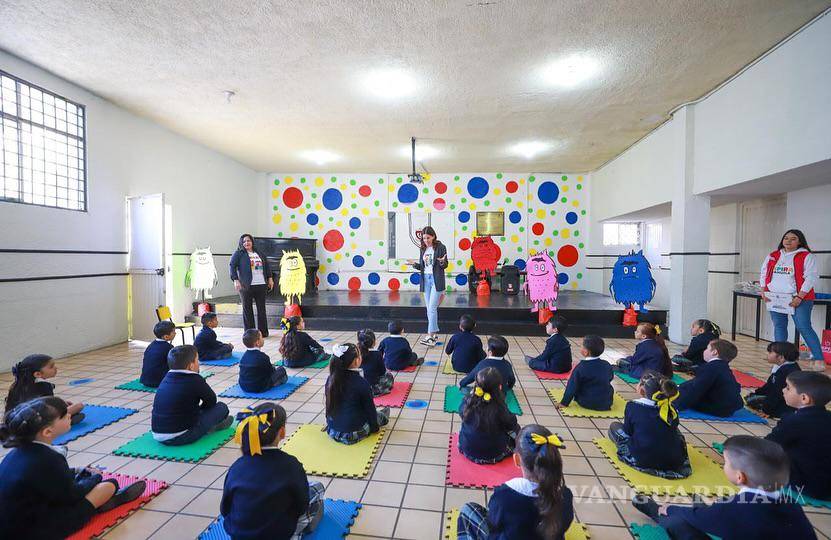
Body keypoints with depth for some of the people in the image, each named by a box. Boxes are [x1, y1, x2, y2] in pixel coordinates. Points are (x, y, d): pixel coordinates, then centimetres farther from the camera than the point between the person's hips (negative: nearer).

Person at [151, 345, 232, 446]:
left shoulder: (166, 378, 5)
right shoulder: (195, 380, -15)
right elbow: (212, 400, -1)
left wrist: (197, 409, 19)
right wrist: (200, 408, 17)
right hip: (181, 437, -7)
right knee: (222, 407, -1)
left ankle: (209, 424, 22)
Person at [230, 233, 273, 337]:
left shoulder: (259, 253, 16)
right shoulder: (238, 254, 2)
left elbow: (266, 265, 21)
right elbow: (232, 266, -5)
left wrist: (270, 278, 16)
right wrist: (236, 280, -15)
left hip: (261, 284, 4)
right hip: (246, 285, -4)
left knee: (261, 309, 8)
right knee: (247, 309, 3)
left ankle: (263, 332, 17)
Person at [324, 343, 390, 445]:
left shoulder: (330, 379, -8)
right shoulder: (361, 383, -24)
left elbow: (330, 404, 7)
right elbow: (369, 407, -12)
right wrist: (375, 428, 5)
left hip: (332, 431, 5)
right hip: (353, 434, -5)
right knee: (379, 415, 22)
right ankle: (382, 417, 51)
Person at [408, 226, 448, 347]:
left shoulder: (440, 247, -5)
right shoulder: (423, 249, 10)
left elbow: (445, 265, -3)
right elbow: (421, 266, 13)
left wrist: (442, 262, -25)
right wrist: (415, 264, -7)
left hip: (436, 280, -6)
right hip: (425, 279, 6)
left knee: (432, 308, -11)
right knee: (429, 309, 9)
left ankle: (430, 336, -8)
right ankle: (435, 334, 19)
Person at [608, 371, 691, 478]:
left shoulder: (632, 406, -10)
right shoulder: (671, 410, -1)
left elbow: (627, 432, 0)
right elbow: (673, 431, 12)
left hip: (643, 461, -4)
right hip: (675, 462, 4)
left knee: (614, 426, 14)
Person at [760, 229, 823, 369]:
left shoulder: (806, 257, -2)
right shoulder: (772, 256, 11)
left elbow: (811, 277, -9)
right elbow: (763, 273, 15)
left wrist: (800, 297, -16)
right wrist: (763, 291, 3)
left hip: (799, 299, -4)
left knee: (804, 328, -6)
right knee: (779, 327, 8)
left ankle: (819, 360, 4)